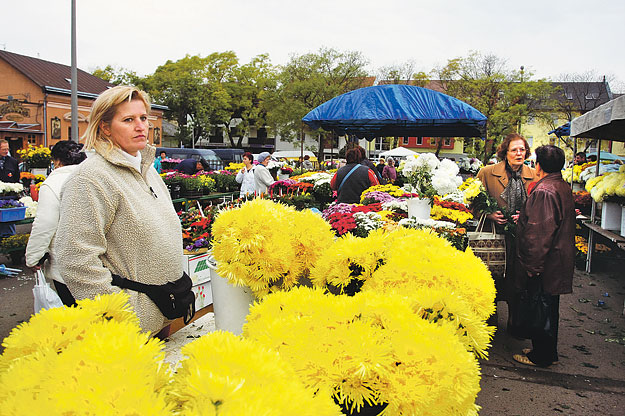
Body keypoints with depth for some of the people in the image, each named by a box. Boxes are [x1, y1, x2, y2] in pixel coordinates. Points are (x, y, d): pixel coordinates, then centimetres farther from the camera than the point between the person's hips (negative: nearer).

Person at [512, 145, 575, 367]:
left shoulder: (543, 192, -22)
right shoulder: (563, 188, 9)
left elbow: (538, 235, -25)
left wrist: (532, 267, -20)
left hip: (543, 265, -10)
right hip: (558, 263, 10)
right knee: (549, 309, 19)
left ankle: (541, 356, 16)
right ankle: (549, 352, 32)